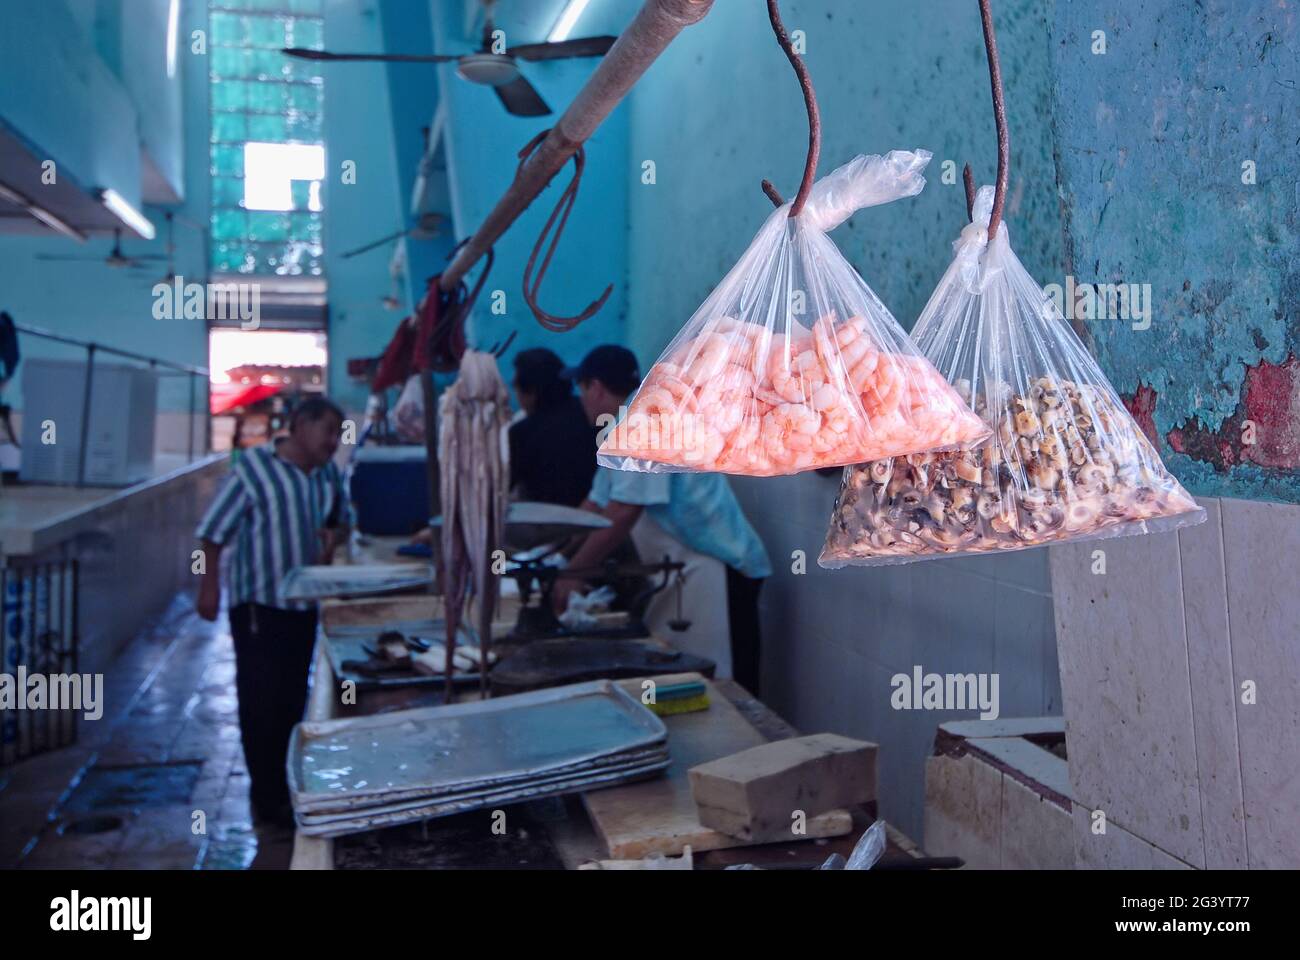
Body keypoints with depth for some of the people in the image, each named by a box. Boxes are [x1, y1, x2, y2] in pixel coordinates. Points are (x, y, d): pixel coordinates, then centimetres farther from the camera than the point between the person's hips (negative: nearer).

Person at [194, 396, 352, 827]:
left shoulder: (328, 473, 4)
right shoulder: (254, 467, -14)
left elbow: (342, 518, 18)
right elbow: (213, 531, -12)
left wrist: (334, 535, -5)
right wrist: (209, 587, -15)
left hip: (305, 605, 6)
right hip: (259, 604, -6)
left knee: (293, 699, 15)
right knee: (262, 702, 0)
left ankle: (286, 786, 28)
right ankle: (268, 798, 11)